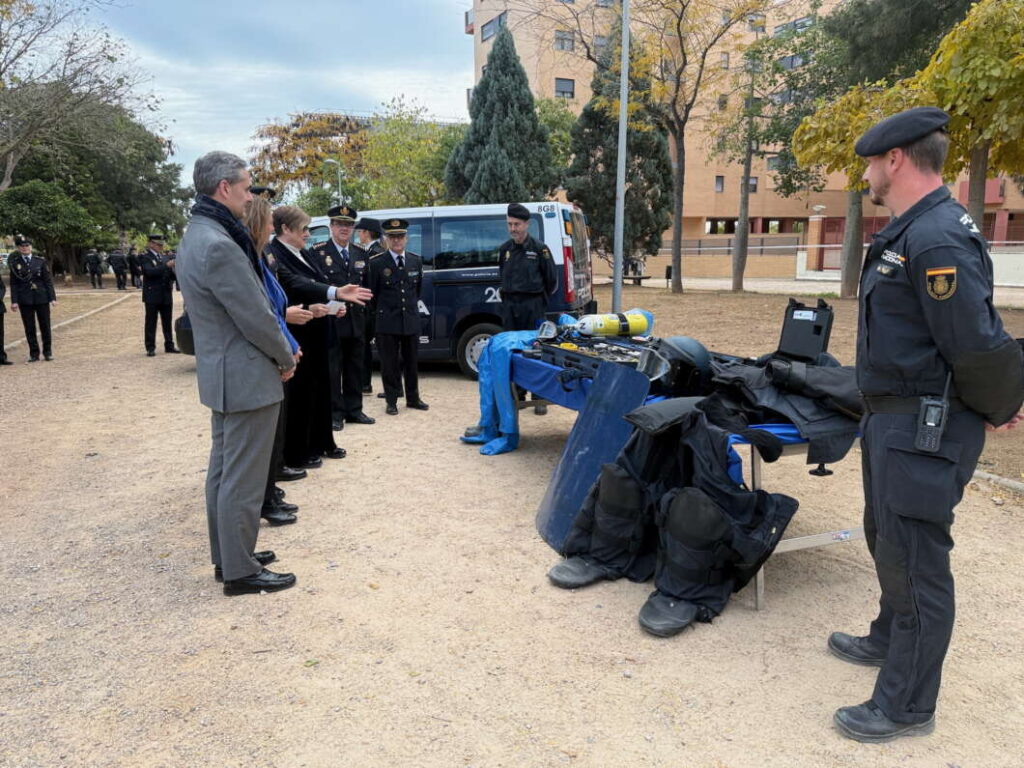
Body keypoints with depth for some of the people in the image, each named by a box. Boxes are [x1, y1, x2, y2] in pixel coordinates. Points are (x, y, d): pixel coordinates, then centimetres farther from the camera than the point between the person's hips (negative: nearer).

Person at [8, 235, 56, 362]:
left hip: (41, 299, 0)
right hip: (25, 301, 0)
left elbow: (48, 280, 2)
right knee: (29, 328, 4)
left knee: (45, 326, 5)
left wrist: (52, 297, -5)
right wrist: (14, 301, -4)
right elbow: (13, 283, 3)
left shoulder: (40, 261, 3)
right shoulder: (15, 263, 3)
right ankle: (34, 354, 11)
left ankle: (48, 352, 15)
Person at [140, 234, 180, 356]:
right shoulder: (145, 258, -2)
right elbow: (149, 272, -20)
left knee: (167, 322, 9)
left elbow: (172, 275, 13)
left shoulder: (164, 258, 15)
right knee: (151, 323, 1)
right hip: (152, 295, -5)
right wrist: (166, 266, -25)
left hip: (166, 295, 5)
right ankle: (150, 348, 5)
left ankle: (169, 345, 16)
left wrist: (174, 269, -9)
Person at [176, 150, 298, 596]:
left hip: (223, 374, 11)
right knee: (243, 479, 0)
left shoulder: (197, 236, 11)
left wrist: (279, 353, 9)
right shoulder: (219, 245, -23)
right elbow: (256, 318, -20)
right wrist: (286, 360, -4)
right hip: (247, 377, -11)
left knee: (224, 470, 17)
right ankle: (240, 571, 11)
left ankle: (227, 556, 30)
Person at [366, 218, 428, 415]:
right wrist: (383, 310, 10)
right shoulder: (376, 263, -6)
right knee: (389, 363, 3)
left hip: (411, 319, 3)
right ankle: (391, 401, 12)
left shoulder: (416, 261, 6)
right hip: (387, 322, -3)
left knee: (411, 361, 12)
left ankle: (413, 399, 24)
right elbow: (372, 292, 3)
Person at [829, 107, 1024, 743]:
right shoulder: (912, 230, 12)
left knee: (914, 558, 0)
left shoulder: (938, 240, -22)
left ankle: (907, 706, 16)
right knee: (887, 538, 24)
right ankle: (890, 641, 46)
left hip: (926, 428, -11)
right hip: (894, 418, 11)